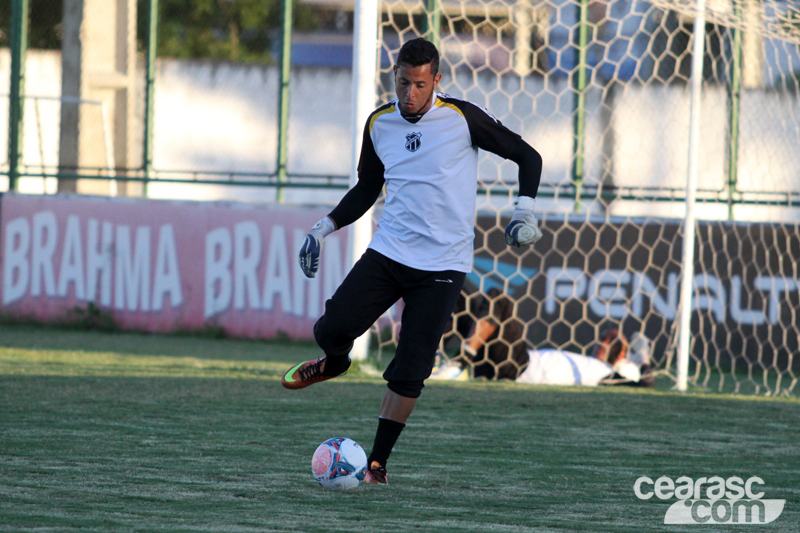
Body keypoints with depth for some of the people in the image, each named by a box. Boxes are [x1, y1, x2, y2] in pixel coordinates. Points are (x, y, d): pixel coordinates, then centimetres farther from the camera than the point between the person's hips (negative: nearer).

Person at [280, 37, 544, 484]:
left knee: (410, 372, -8)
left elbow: (527, 156, 1)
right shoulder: (379, 124, 6)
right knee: (332, 330, -12)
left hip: (443, 265, -4)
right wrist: (326, 227, 11)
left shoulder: (462, 119, -7)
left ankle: (378, 464, 5)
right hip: (388, 252, 4)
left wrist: (525, 209, -12)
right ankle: (335, 363, 26)